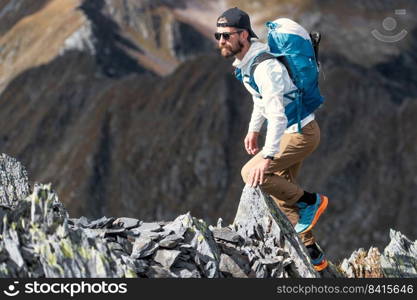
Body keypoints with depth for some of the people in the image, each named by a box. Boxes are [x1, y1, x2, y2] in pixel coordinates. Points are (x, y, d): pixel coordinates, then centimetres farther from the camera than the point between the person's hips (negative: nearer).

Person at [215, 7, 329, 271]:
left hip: (301, 133, -10)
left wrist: (267, 157, -38)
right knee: (282, 195, 13)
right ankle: (313, 254, 22)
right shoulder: (245, 63, 5)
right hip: (291, 132, 10)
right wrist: (253, 130, 28)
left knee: (252, 174, -19)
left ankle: (310, 201, -1)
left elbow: (277, 114, -34)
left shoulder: (264, 66, -27)